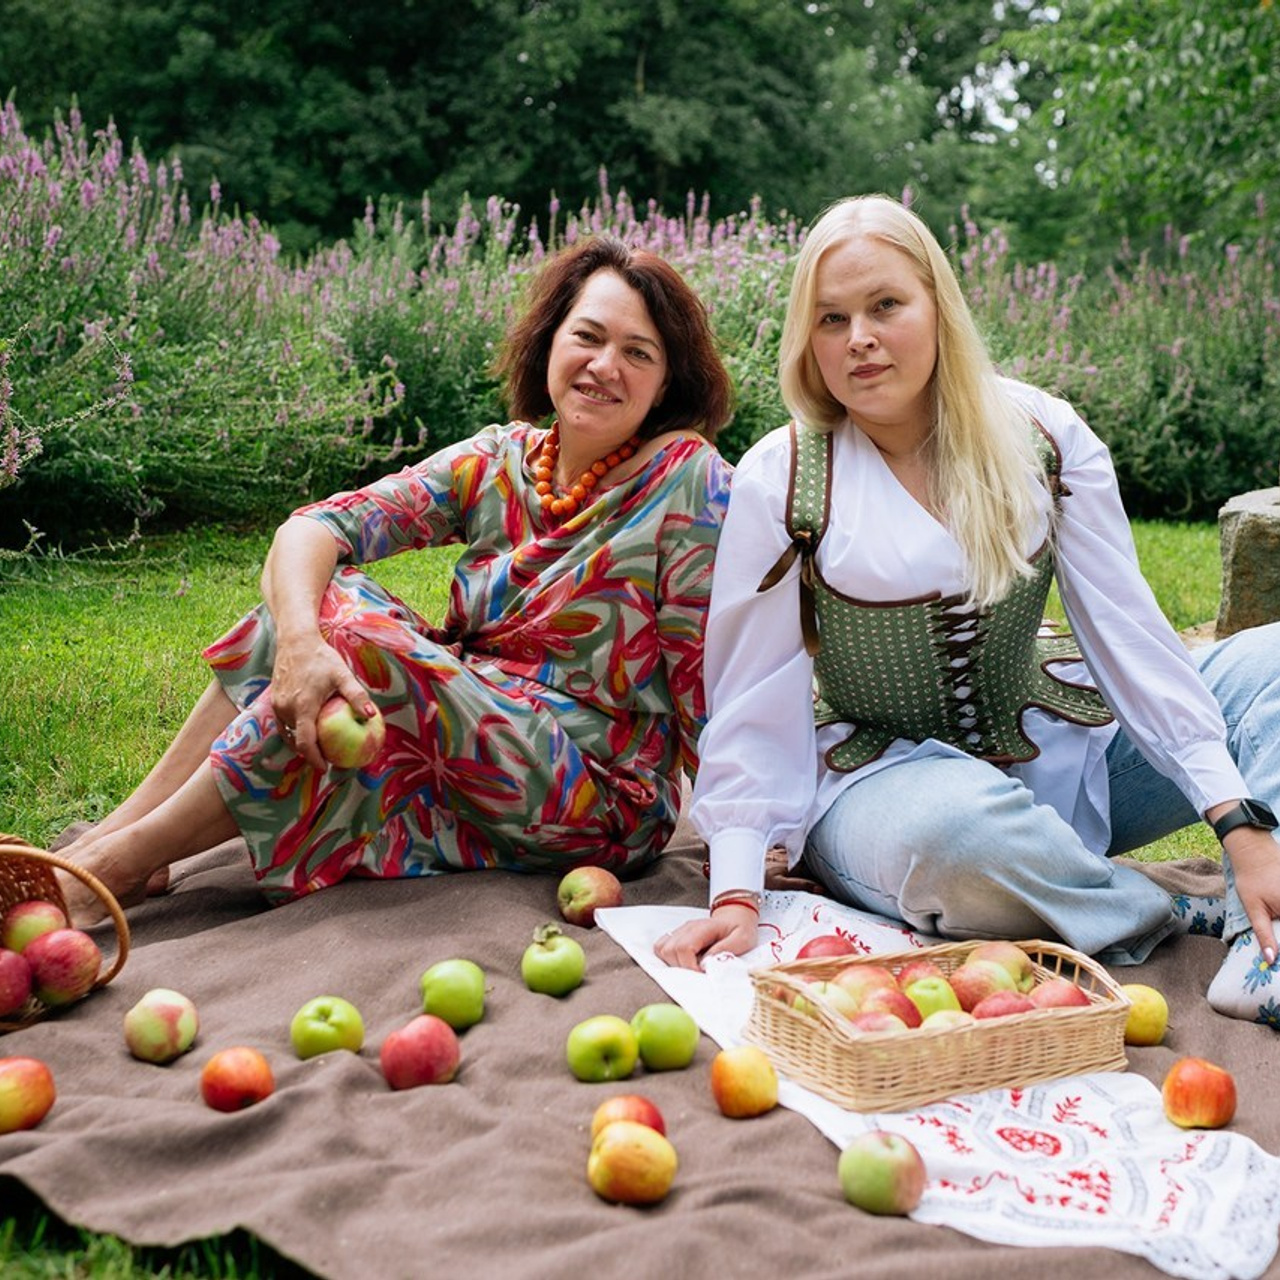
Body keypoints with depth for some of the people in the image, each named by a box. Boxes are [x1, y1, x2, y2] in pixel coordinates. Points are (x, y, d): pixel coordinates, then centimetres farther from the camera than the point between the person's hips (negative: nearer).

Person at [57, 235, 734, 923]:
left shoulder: (687, 479, -13)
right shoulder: (497, 461, 0)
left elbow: (711, 686, -13)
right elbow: (312, 528, -11)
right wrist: (299, 641, -30)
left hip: (600, 802, -5)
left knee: (358, 642, -25)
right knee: (320, 598, -12)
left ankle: (120, 862, -15)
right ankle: (115, 831, -10)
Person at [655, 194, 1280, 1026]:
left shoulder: (1041, 435, -3)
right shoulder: (780, 478, -9)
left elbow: (1129, 631, -8)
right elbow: (753, 700, -8)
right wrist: (737, 894, -17)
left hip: (1058, 751, 4)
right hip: (883, 776, -4)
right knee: (953, 827, -40)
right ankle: (1167, 918, -13)